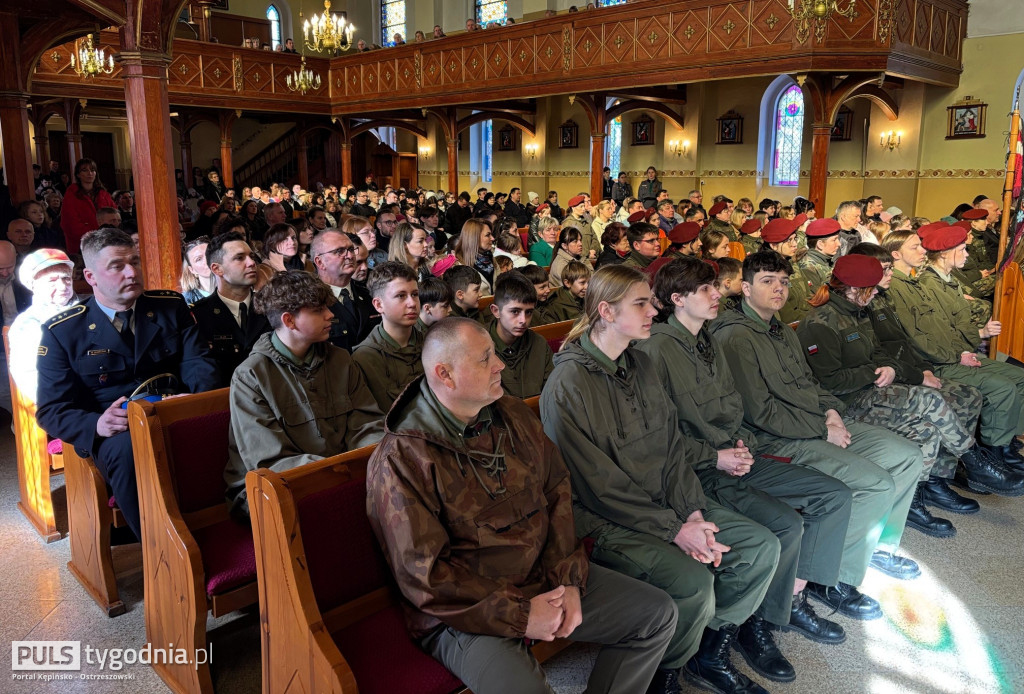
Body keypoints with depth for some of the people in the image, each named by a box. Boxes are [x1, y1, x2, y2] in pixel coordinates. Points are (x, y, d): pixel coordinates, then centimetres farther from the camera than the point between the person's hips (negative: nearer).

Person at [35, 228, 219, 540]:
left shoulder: (172, 306, 10)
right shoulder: (62, 331, 3)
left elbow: (197, 362, 3)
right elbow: (51, 409, 1)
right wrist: (96, 424, -23)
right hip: (111, 431, -2)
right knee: (128, 450, -37)